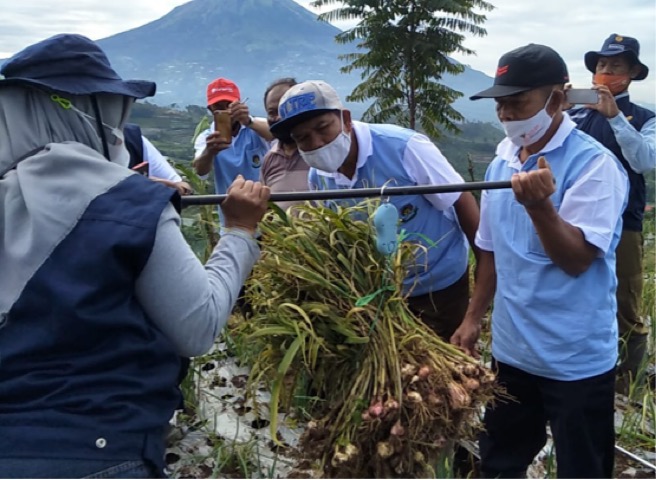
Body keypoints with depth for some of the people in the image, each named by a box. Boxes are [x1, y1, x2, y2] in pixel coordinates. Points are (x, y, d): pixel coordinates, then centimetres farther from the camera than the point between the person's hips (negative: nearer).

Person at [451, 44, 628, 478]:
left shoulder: (594, 164, -16)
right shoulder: (503, 160, 5)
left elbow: (576, 260, -23)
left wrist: (540, 205, -38)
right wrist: (474, 318, 13)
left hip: (576, 359, -6)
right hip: (512, 348, 6)